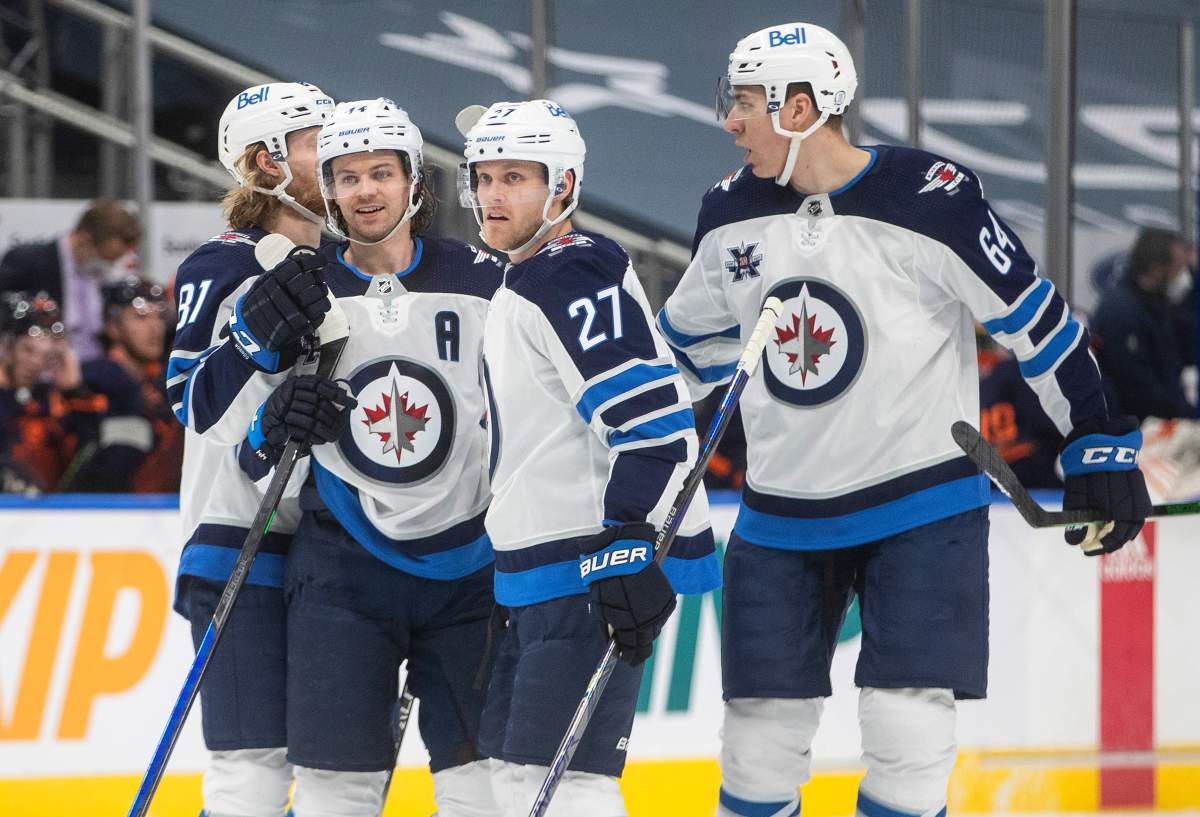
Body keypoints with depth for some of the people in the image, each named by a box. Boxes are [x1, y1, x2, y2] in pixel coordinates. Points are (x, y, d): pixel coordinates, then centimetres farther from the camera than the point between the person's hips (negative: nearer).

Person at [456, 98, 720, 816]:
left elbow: (651, 415, -24)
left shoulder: (574, 278, -15)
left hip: (597, 572, -11)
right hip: (544, 579, 11)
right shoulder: (524, 285, 19)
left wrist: (629, 551, -30)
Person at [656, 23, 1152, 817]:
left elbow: (1039, 322, -10)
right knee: (763, 732, 4)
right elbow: (690, 333, 19)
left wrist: (1101, 445, -8)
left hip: (923, 506, -5)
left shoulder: (930, 200, -17)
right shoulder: (732, 214, 1)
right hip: (782, 514, 5)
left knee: (907, 730, -10)